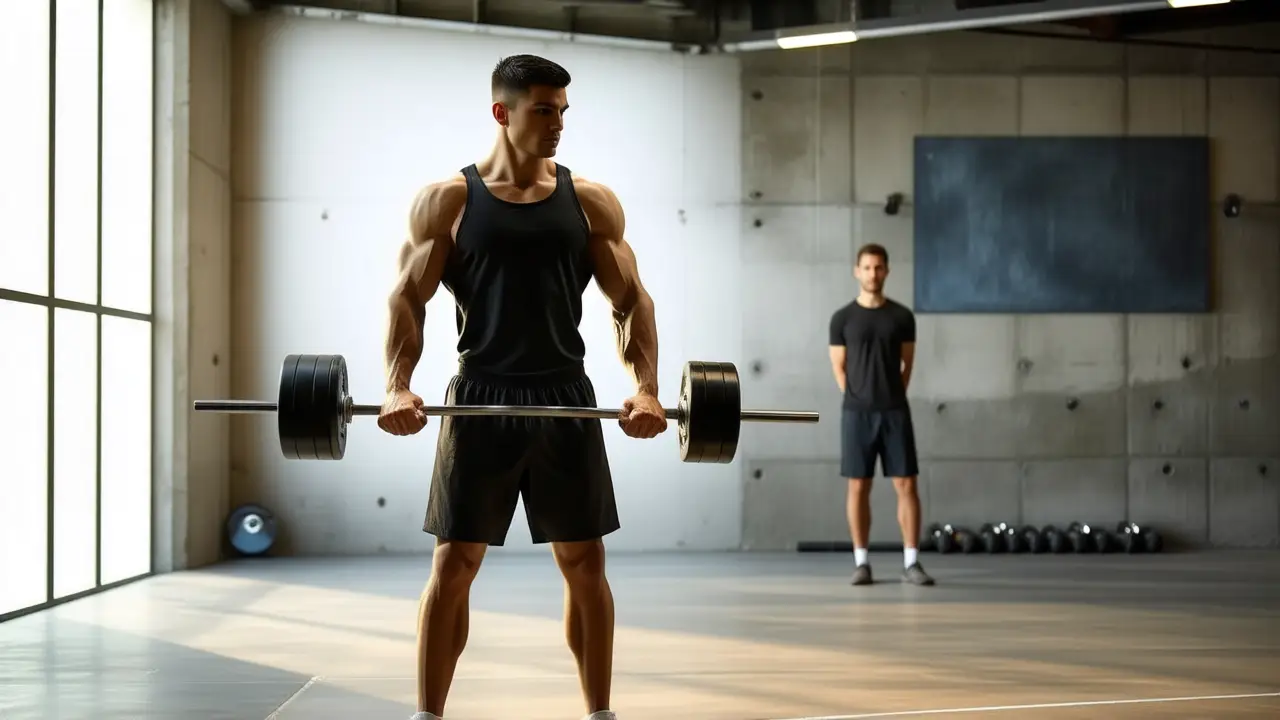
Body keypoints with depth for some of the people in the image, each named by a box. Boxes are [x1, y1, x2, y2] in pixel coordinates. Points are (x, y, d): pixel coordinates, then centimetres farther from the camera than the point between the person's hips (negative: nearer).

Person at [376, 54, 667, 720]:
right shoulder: (448, 199, 2)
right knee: (452, 564, 0)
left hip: (566, 400, 2)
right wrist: (398, 386, -17)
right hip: (481, 399, -2)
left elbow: (631, 299, 5)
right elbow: (409, 296, -2)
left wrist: (645, 388, -9)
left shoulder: (591, 201, 7)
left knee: (584, 563, 5)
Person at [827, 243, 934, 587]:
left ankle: (911, 562, 2)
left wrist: (890, 399, 6)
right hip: (856, 414, -1)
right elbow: (839, 368, 6)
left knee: (906, 484, -3)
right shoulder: (842, 318, 2)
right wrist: (859, 403, 3)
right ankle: (861, 562, 8)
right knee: (858, 486, 1)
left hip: (895, 412, 1)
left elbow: (907, 365, 10)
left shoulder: (902, 316, 5)